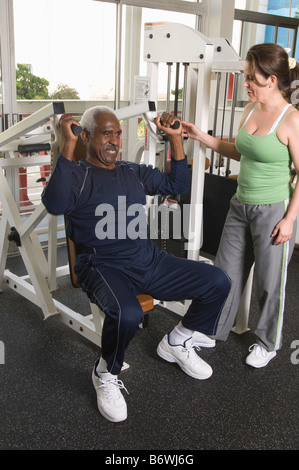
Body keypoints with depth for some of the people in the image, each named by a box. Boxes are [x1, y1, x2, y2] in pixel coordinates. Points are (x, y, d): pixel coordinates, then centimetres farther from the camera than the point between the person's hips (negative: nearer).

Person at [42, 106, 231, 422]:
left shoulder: (134, 172, 18)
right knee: (127, 314, -38)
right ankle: (106, 375, -3)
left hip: (149, 261, 7)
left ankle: (176, 343, 21)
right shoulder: (76, 174, -2)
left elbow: (177, 186, 19)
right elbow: (55, 204, -24)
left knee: (218, 281, -1)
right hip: (104, 267, -6)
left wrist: (175, 138, 12)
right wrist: (67, 146, -26)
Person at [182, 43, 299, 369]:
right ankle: (214, 331, 35)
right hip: (241, 205, 7)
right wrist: (202, 137, 8)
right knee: (226, 272, 15)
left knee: (269, 281, 9)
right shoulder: (251, 109, 4)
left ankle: (268, 342, 33)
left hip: (273, 210, -7)